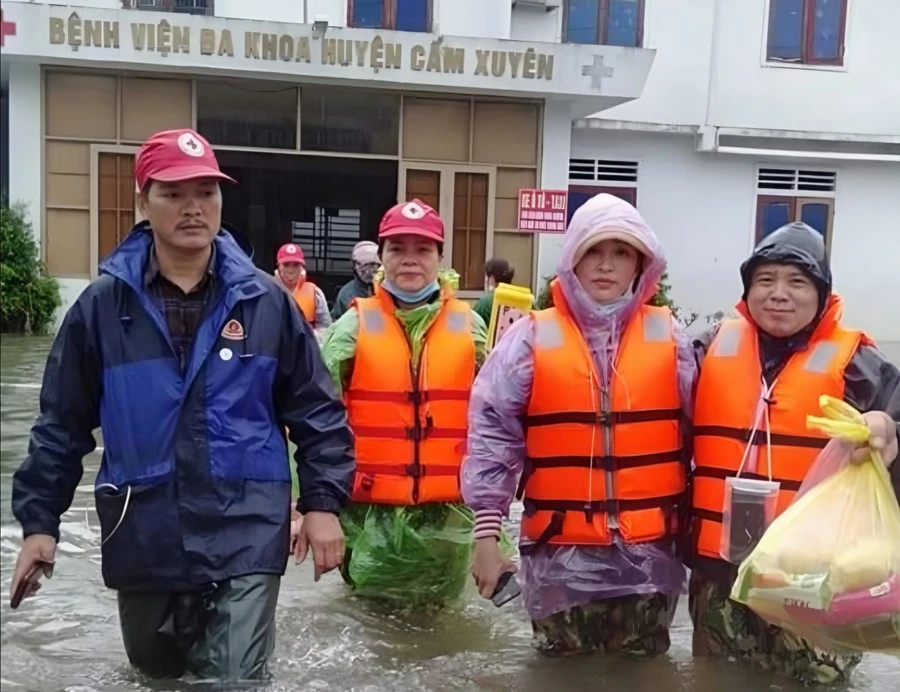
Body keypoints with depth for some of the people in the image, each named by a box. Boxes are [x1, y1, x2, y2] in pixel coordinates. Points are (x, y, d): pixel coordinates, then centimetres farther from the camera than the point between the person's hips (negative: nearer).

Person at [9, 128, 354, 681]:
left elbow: (317, 411, 2)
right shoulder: (103, 306, -1)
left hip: (245, 541, -2)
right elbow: (63, 423, 4)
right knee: (157, 677, 22)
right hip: (142, 542, 2)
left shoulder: (265, 301, -2)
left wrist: (323, 501, -3)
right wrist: (40, 519, 1)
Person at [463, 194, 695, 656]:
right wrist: (487, 532, -9)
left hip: (650, 552, 1)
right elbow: (492, 434, -5)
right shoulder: (533, 337, -4)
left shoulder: (668, 337, 1)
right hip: (561, 552, -1)